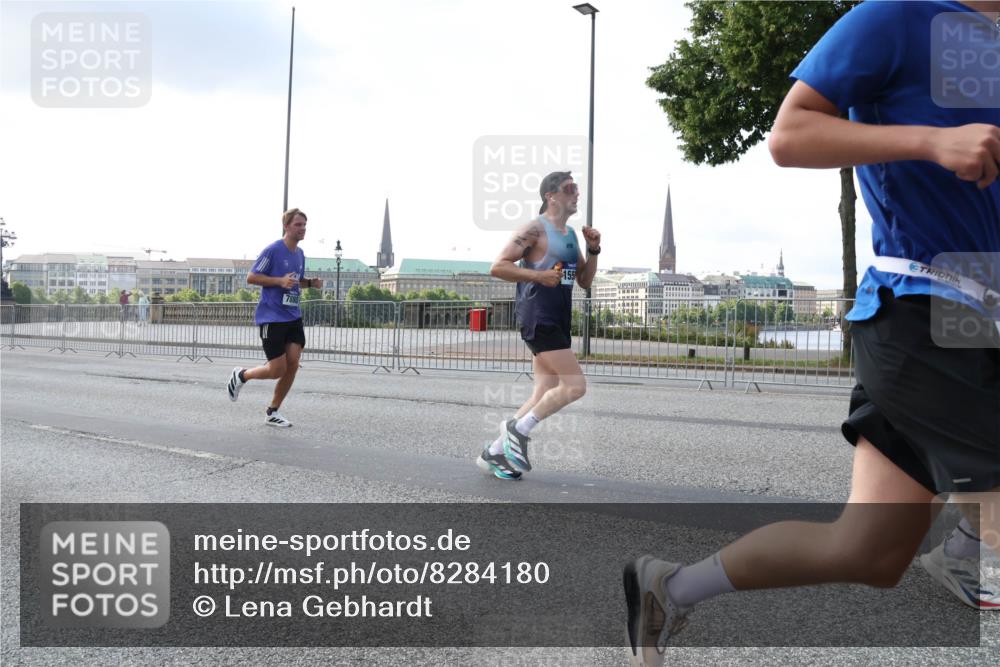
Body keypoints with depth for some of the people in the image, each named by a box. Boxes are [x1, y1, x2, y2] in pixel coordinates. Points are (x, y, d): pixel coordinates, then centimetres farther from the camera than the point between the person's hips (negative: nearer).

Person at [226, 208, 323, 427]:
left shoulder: (300, 253, 12)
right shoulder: (273, 250, -11)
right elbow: (251, 277, -10)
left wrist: (311, 282, 4)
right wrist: (280, 280, -21)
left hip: (293, 317, 7)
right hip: (272, 317, -7)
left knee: (293, 364, -1)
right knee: (277, 370, -6)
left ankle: (272, 412, 14)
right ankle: (241, 375, 24)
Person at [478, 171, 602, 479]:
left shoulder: (571, 234, 18)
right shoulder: (535, 229, -8)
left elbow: (584, 281, 22)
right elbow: (498, 266, -14)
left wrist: (593, 251, 7)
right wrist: (539, 275, -20)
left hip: (559, 321, 9)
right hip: (539, 320, -9)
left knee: (545, 395, 9)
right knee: (575, 385, -15)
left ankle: (494, 453, 17)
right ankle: (518, 428, 1)